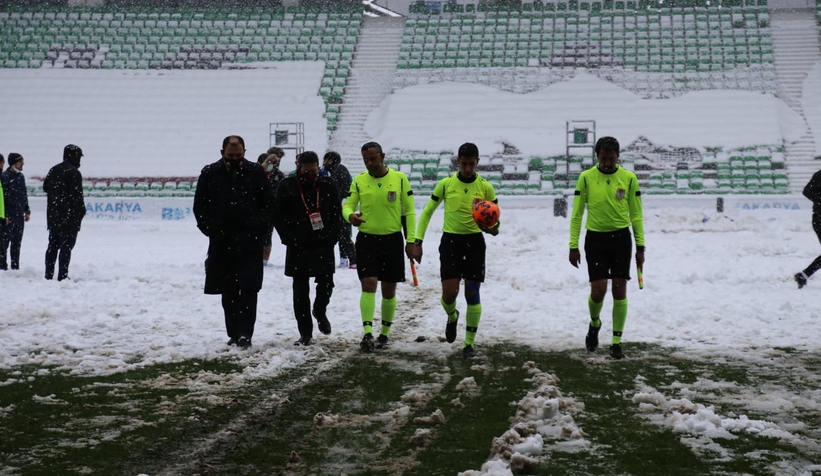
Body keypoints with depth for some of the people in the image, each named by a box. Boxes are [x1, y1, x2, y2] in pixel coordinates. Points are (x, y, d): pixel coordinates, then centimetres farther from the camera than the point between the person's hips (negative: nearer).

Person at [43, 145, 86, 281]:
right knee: (66, 245, -5)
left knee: (53, 245, 14)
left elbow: (45, 187, 20)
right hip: (70, 216, -7)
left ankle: (49, 274, 16)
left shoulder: (53, 170, 11)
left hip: (53, 215, 8)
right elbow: (77, 195, -17)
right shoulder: (74, 172, -13)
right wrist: (82, 210, -8)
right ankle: (62, 276, -8)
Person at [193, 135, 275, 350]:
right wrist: (208, 228, 1)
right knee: (228, 290, 8)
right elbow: (199, 205, 11)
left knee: (248, 287, -8)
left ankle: (245, 333, -8)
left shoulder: (256, 172, 2)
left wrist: (259, 227, -5)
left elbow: (269, 202, 5)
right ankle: (234, 333, 16)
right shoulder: (209, 173, 5)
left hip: (249, 240, -2)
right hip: (221, 240, 2)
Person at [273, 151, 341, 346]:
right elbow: (278, 216, 0)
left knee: (326, 284, -4)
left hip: (323, 246, 1)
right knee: (300, 290, 3)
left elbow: (337, 213, 8)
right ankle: (305, 333, 10)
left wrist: (330, 237, -3)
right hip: (297, 247, 0)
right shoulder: (287, 186, -1)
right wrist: (289, 239, -7)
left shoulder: (328, 186, 3)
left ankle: (320, 312, 29)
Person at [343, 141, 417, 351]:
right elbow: (347, 206, -1)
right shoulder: (358, 181, 0)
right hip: (366, 240, 0)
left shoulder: (400, 178, -3)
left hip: (392, 240, 0)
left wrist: (410, 240, -4)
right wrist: (350, 216, -26)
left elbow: (409, 211, 0)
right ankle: (367, 333, -16)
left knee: (389, 290, 9)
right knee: (368, 285, -13)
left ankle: (385, 333, 23)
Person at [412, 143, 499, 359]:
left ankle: (469, 343, 10)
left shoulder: (485, 187, -3)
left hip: (474, 241, 0)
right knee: (449, 293, -6)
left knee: (472, 294, -2)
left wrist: (493, 227, -22)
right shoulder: (445, 184, -2)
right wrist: (418, 242, 1)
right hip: (450, 240, 0)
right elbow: (427, 213, 6)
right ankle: (452, 317, 31)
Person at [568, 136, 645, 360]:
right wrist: (574, 246, -3)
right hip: (595, 239, -1)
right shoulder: (586, 177, -3)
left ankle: (616, 342, 10)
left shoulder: (629, 178, -2)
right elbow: (577, 214, 1)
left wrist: (640, 246, 1)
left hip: (621, 238, 1)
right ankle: (594, 323, 27)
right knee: (598, 291, -6)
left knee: (620, 291, 0)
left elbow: (636, 214, 4)